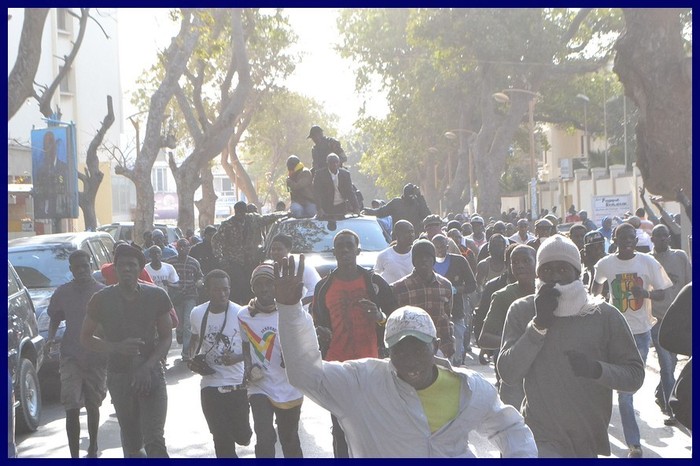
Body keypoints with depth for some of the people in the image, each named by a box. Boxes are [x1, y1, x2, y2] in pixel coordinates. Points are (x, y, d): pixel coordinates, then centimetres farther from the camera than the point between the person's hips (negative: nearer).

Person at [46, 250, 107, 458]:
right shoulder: (62, 293, 2)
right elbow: (55, 318, 13)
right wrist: (50, 338, -4)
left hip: (97, 357, 0)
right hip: (71, 356, 0)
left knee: (93, 405, 14)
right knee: (72, 408, -9)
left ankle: (93, 449, 35)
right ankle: (74, 455, -5)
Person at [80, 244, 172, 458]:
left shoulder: (157, 296, -3)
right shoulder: (102, 299, -4)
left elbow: (166, 337, 2)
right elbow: (85, 338, 4)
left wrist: (147, 366, -14)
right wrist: (117, 347, -15)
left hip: (151, 374, -1)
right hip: (119, 375, 1)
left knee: (155, 441, -12)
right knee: (132, 443, 10)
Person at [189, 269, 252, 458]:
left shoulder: (240, 314, -11)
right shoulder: (197, 313, -2)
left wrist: (237, 358, -21)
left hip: (237, 385, -1)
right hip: (210, 384, 2)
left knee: (242, 437, 7)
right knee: (222, 441, 0)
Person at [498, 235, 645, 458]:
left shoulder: (605, 315, -2)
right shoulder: (522, 311, -1)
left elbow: (635, 374, -1)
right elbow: (508, 373, -10)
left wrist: (597, 369, -20)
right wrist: (539, 323, -17)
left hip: (589, 438, 2)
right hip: (542, 437, -2)